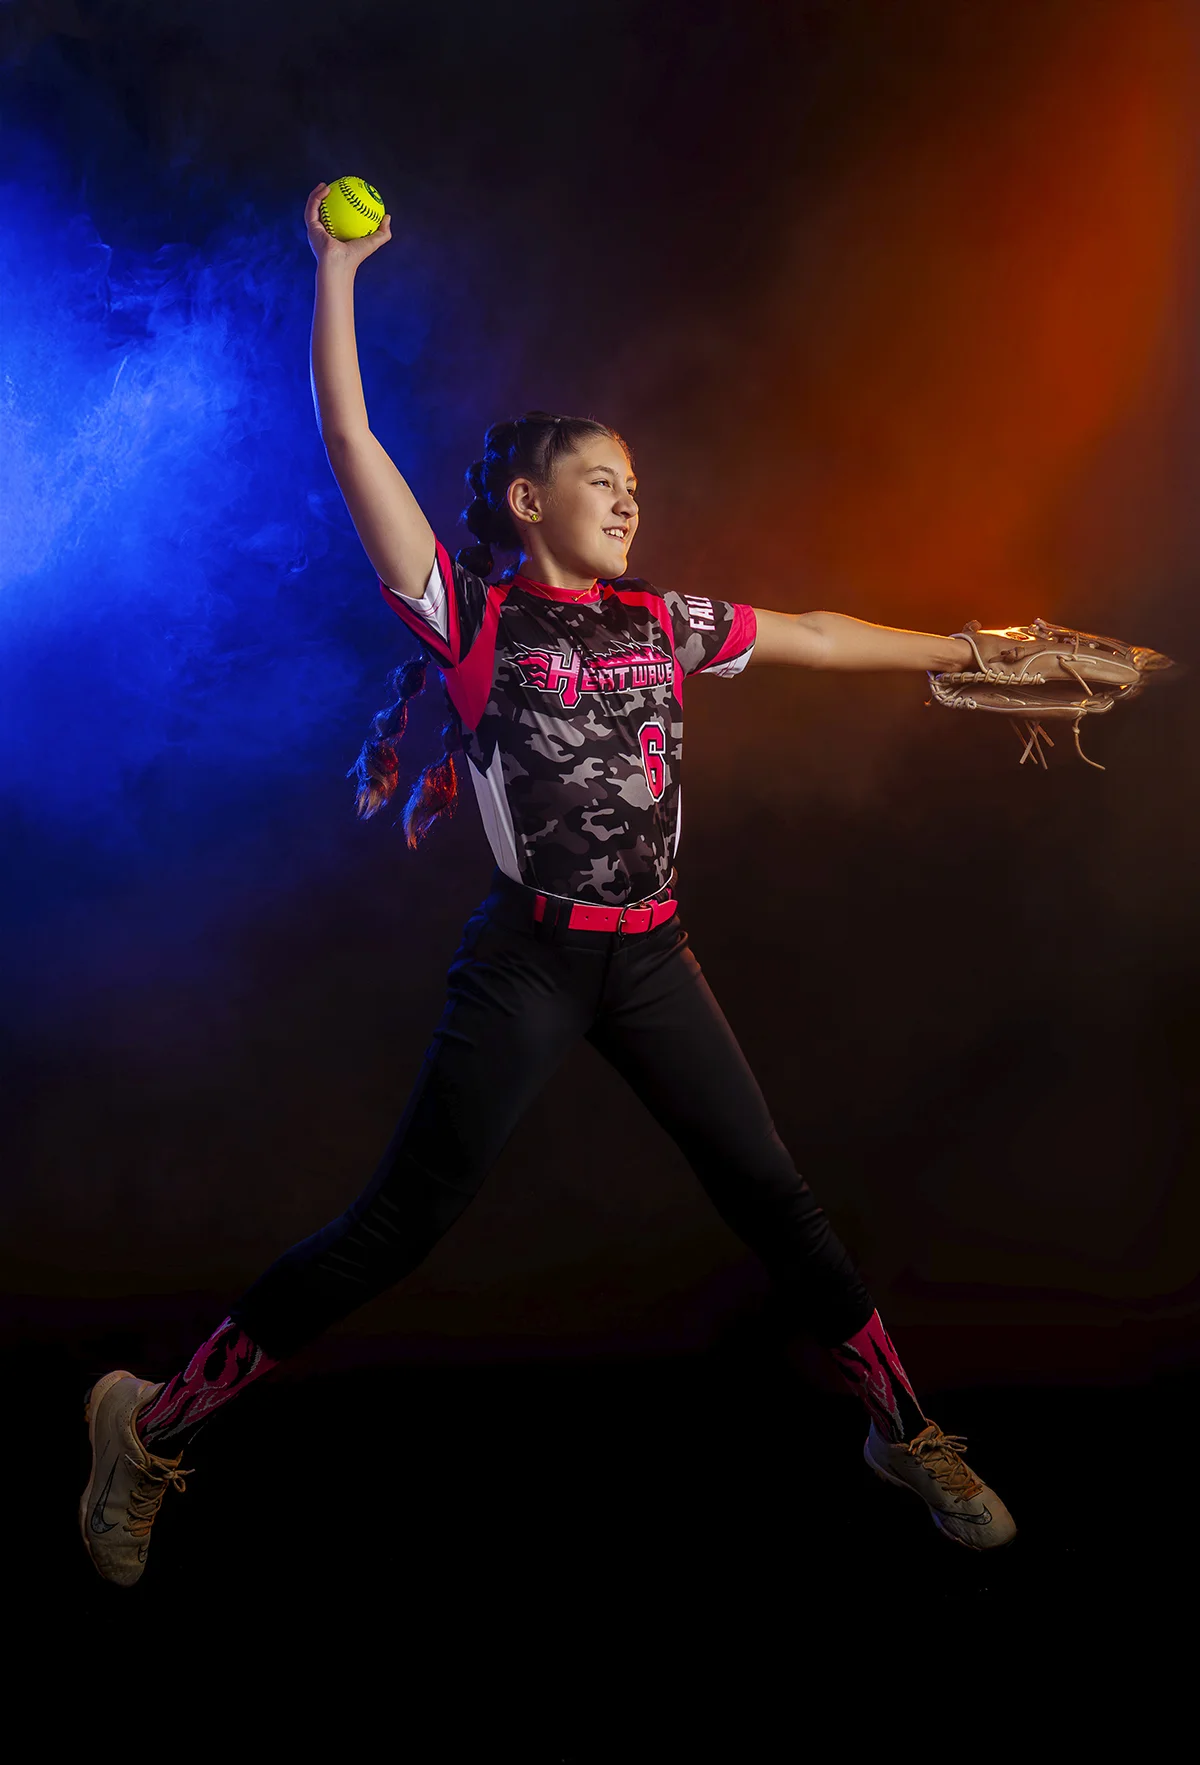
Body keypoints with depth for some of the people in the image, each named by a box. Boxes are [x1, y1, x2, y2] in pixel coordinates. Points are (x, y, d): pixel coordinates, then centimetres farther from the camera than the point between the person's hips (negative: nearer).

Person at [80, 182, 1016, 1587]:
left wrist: (976, 650, 25)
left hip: (650, 959, 5)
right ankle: (153, 1427, 13)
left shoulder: (662, 621, 12)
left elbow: (819, 637, 20)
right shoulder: (468, 616, -3)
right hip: (528, 962, -5)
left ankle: (904, 1431, 27)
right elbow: (349, 442, -8)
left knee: (771, 1194, 10)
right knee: (398, 1224, -3)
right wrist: (337, 267, -9)